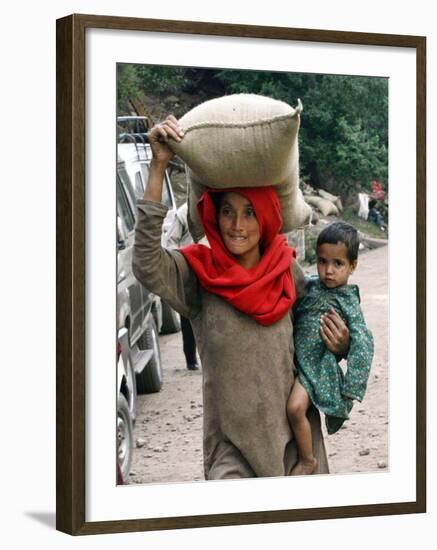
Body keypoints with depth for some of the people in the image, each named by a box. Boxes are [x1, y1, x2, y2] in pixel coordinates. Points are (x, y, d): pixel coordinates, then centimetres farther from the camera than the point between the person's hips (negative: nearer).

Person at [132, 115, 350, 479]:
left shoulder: (288, 272, -1)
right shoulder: (198, 275, -10)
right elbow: (147, 267, -30)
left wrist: (340, 345, -11)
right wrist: (159, 166, -32)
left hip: (294, 431, 3)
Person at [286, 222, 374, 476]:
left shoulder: (347, 301, -9)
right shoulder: (311, 286, 6)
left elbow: (363, 344, -13)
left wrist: (350, 388, -16)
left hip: (317, 365, -7)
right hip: (293, 359, 7)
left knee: (296, 407, -26)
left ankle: (307, 460, -5)